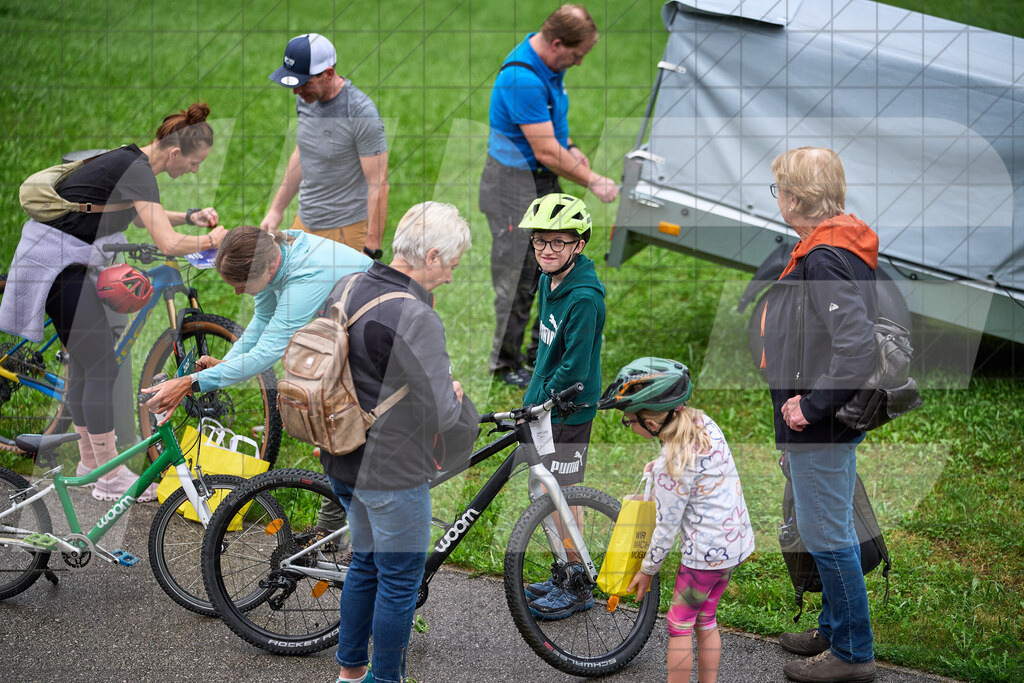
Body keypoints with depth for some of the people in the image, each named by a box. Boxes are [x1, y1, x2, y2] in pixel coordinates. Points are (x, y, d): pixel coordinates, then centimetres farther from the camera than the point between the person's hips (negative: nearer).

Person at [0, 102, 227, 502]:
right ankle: (110, 478, -2)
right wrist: (208, 241, -9)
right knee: (102, 367, -7)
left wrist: (190, 216, 16)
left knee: (84, 364, 15)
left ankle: (90, 461, 25)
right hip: (59, 263, -10)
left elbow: (142, 216, 30)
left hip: (65, 260, 10)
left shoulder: (131, 162, 10)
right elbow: (168, 243, -27)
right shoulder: (137, 170, -20)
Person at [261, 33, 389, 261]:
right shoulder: (306, 97, 4)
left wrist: (372, 250, -19)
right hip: (304, 224, 7)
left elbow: (378, 184, -18)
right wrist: (277, 209, 23)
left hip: (347, 231, -7)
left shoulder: (362, 113, -19)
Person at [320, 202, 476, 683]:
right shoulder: (415, 318, -25)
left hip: (341, 461, 9)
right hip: (393, 472, -9)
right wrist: (462, 400, -4)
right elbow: (443, 412, -25)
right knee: (400, 579, 8)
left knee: (366, 562, 24)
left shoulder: (346, 288, 2)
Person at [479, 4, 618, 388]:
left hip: (545, 183, 9)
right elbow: (546, 153, -24)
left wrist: (569, 148, 7)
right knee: (517, 279, -1)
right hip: (514, 186, -9)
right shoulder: (522, 79, -27)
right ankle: (505, 363, 12)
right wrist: (593, 182, -15)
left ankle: (543, 353, 24)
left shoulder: (550, 65, 4)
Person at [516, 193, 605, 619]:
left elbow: (574, 368, -22)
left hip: (569, 410, -9)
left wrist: (537, 403, -15)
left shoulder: (584, 298, -23)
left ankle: (578, 588, 11)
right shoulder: (550, 280, 5)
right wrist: (532, 394, 15)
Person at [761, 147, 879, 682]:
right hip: (823, 423, 11)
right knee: (830, 532, 22)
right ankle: (834, 628, 36)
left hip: (821, 430, -11)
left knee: (828, 537, -1)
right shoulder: (825, 250, 9)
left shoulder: (825, 262, -24)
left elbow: (858, 348, -34)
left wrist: (810, 407, -25)